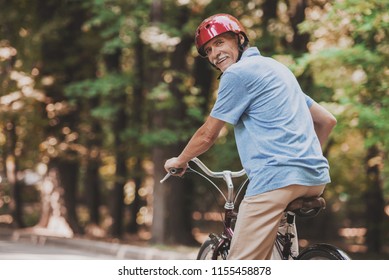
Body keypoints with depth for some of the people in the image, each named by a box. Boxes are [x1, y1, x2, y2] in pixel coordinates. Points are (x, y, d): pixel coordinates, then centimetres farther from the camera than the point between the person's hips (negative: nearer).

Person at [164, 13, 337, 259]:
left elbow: (207, 135, 4)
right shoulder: (277, 68, 26)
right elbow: (327, 120, 28)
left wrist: (179, 161, 22)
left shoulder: (238, 73, 0)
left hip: (276, 175, -9)